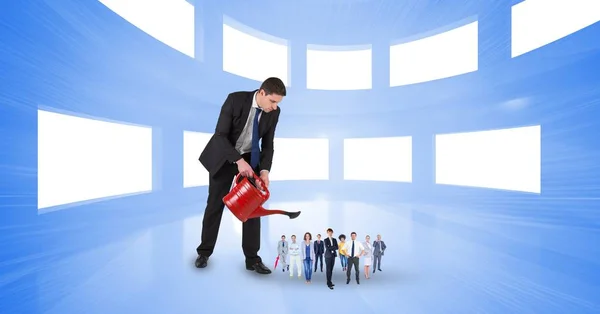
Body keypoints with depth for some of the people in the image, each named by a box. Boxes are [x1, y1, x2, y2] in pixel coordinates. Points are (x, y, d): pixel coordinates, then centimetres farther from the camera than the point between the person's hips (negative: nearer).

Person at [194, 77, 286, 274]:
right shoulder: (235, 99, -24)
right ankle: (204, 251, 25)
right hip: (224, 156, -3)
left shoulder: (274, 112, -12)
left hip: (250, 158, 3)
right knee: (215, 205, 5)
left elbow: (268, 144, -6)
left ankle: (252, 258, 10)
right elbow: (220, 135, -24)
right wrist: (239, 161, -34)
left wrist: (264, 170, -20)